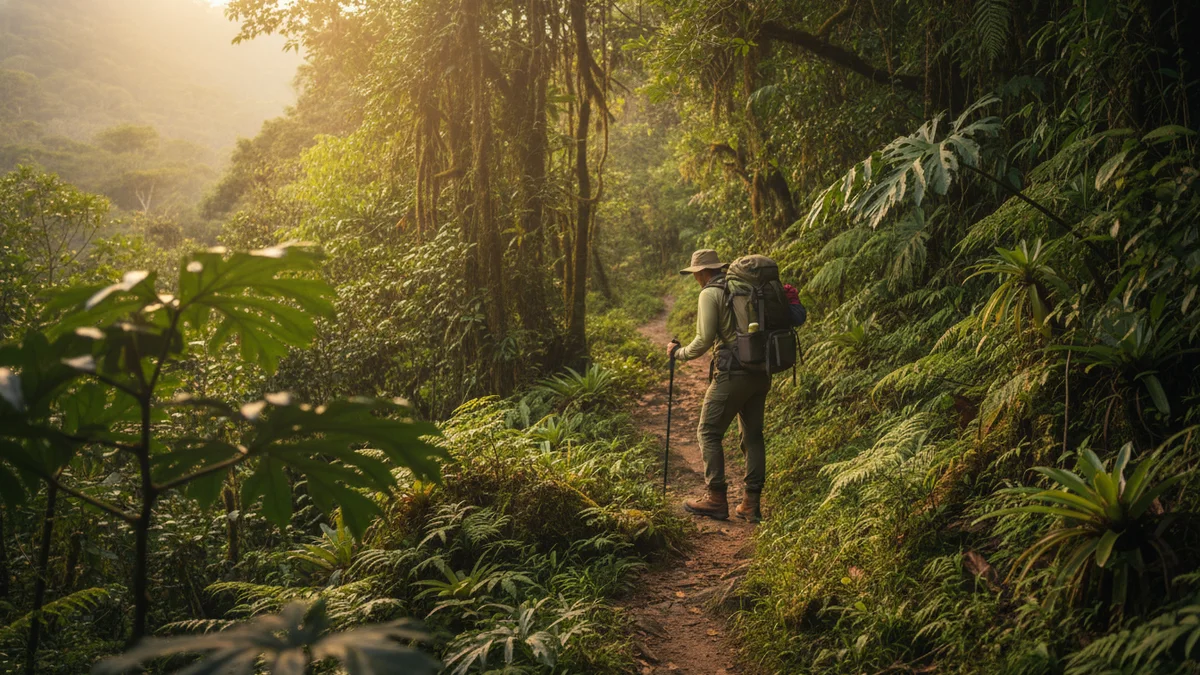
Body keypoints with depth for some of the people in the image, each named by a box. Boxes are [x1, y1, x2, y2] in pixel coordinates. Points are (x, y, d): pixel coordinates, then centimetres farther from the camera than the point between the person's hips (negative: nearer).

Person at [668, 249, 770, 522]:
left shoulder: (710, 294, -6)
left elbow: (704, 341, -11)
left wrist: (678, 352, 6)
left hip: (732, 373, -7)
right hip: (761, 373, 7)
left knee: (709, 433, 4)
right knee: (753, 435, 12)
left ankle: (716, 499, 3)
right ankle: (751, 504, 12)